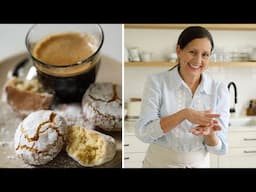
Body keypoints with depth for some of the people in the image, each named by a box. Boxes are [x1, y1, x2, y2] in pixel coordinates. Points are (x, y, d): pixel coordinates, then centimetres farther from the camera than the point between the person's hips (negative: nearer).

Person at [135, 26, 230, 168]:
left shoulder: (219, 90, -9)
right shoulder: (156, 82, -13)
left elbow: (220, 148, -8)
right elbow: (143, 132, -21)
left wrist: (209, 133, -29)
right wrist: (184, 114, -30)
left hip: (199, 164, 2)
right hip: (159, 162, -1)